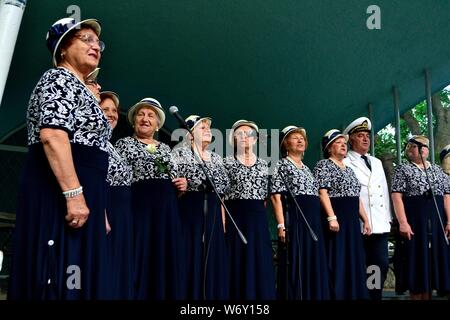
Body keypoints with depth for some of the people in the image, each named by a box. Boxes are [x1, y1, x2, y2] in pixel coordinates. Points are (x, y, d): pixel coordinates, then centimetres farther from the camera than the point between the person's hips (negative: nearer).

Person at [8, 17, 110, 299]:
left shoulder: (79, 89, 25)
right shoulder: (60, 79, -3)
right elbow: (52, 135, -19)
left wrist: (99, 209, 23)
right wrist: (74, 194, -26)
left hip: (80, 194, 10)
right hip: (60, 192, -10)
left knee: (74, 277, 8)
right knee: (58, 279, -9)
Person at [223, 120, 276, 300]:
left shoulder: (263, 164, 13)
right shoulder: (227, 162, 3)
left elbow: (265, 196, 13)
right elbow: (220, 195, -3)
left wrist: (260, 216, 5)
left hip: (258, 219, 3)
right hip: (234, 217, -3)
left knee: (260, 263, 4)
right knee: (237, 263, -1)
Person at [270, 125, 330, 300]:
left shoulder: (307, 168, 20)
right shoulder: (281, 165, -1)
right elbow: (276, 197, -9)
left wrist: (316, 222, 14)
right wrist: (282, 225, -18)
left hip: (313, 221, 7)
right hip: (294, 219, -7)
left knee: (314, 265, 9)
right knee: (296, 266, -5)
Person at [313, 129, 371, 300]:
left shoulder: (349, 169, 20)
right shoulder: (323, 165, -4)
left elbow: (356, 197, 20)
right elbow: (322, 192, -15)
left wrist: (365, 220, 15)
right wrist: (331, 217, -23)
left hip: (352, 221, 8)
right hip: (335, 219, -8)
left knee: (353, 261, 10)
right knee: (337, 262, -6)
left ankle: (352, 293, 18)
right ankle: (336, 294, 1)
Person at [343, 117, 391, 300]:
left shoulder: (377, 163, 22)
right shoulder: (344, 163, 0)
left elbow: (384, 191, 20)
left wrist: (388, 218, 14)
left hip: (380, 225, 6)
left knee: (381, 265, 4)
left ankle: (375, 296, 15)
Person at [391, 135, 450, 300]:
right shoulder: (403, 169, 2)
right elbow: (397, 196, -7)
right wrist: (403, 223, -17)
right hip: (414, 223, -4)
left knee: (433, 261, 7)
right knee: (417, 263, -1)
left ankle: (428, 296, 17)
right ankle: (417, 296, 9)